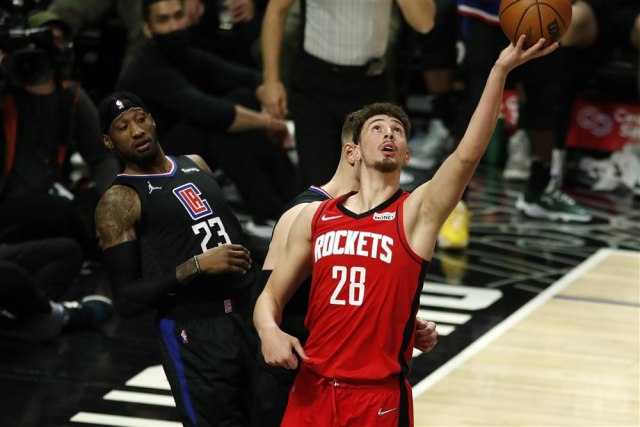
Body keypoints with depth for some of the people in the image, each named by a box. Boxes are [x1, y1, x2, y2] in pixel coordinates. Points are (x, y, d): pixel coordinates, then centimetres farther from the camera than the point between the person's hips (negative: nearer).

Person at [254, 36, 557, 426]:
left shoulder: (418, 213, -3)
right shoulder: (315, 218, 8)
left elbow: (467, 156, -19)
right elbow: (271, 296, 13)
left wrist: (500, 70, -29)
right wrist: (269, 332, -10)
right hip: (312, 391, 3)